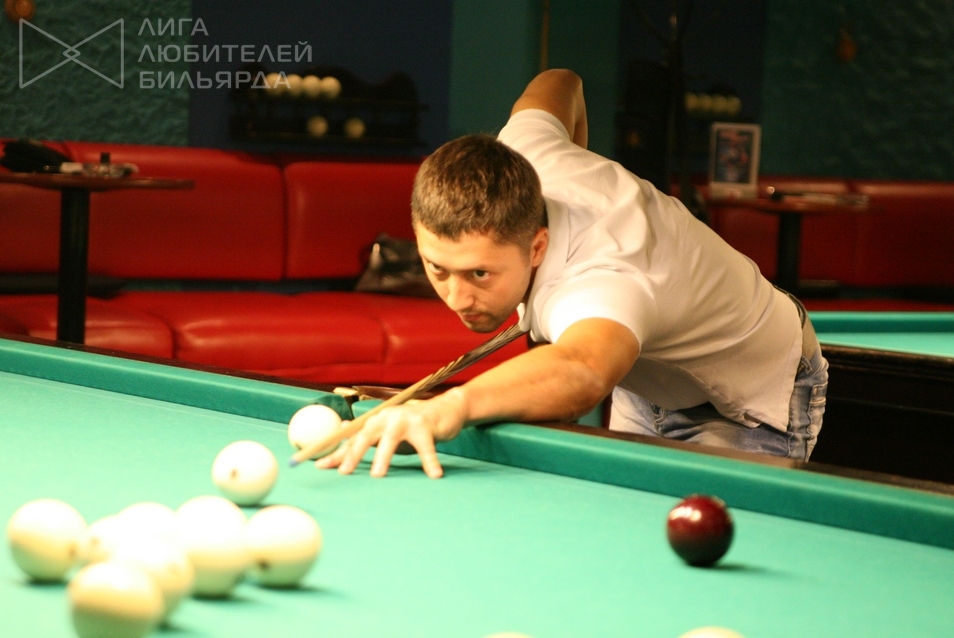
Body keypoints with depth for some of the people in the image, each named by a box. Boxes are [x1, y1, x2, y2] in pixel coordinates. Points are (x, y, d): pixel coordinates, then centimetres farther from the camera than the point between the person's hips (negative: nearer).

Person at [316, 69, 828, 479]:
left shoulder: (601, 280, -49)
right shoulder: (517, 156, -24)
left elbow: (582, 373, -75)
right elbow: (558, 83, 2)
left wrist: (455, 405, -93)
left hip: (752, 404, -8)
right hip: (646, 381, 9)